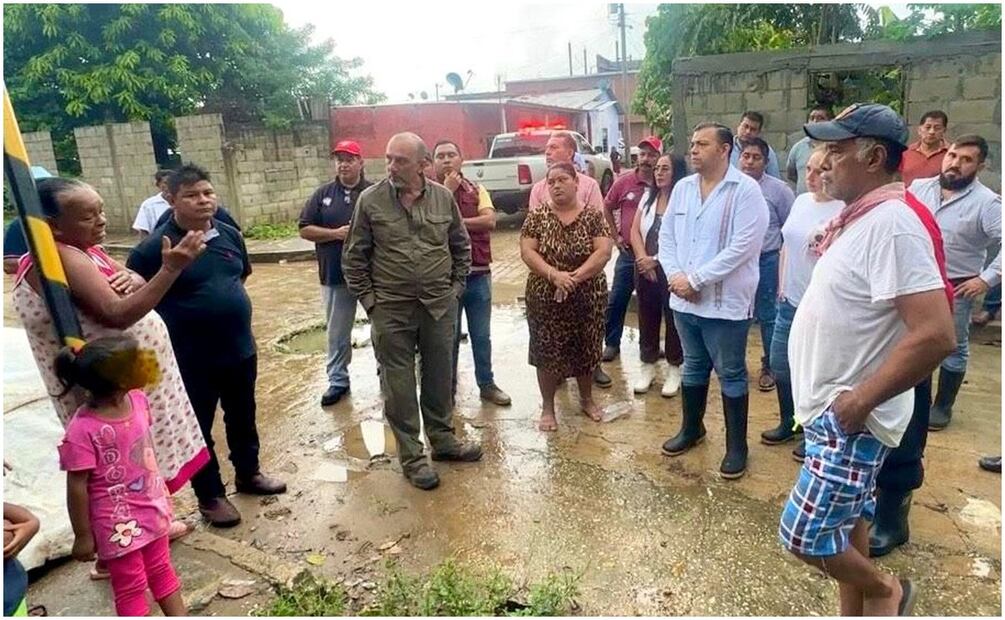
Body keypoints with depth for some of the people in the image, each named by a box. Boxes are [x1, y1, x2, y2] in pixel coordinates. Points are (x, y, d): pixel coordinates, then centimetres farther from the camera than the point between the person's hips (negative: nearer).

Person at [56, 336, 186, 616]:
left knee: (162, 570, 24)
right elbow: (77, 487, -20)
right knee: (131, 586, 13)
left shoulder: (137, 399, -10)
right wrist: (82, 535, -10)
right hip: (118, 522, -6)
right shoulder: (83, 430, -30)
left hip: (152, 507, 6)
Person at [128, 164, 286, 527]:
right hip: (191, 359, -5)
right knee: (198, 428, 10)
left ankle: (248, 473, 41)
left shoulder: (229, 235, 1)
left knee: (243, 418, 20)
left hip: (240, 348, 5)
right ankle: (210, 495, 27)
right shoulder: (155, 247, -16)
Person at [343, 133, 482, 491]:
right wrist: (368, 298, -3)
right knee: (399, 385, 6)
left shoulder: (443, 197, 2)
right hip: (390, 311, -2)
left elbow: (461, 246, 12)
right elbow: (354, 257, 1)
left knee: (440, 377, 15)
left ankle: (442, 439, 34)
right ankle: (411, 456, 20)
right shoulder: (370, 200, -4)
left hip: (440, 306, 2)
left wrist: (456, 287, 7)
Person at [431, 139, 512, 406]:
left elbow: (490, 221, -9)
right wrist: (448, 190, -14)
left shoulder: (477, 190, 7)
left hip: (479, 274, 3)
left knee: (482, 335, 12)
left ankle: (487, 384, 25)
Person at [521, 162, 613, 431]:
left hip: (587, 297, 0)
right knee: (546, 351, 5)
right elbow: (527, 252, -8)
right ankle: (548, 408, 21)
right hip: (545, 297, 0)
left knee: (586, 349, 12)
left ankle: (587, 399, 35)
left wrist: (576, 277, -22)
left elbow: (604, 252, -11)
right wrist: (554, 274, -23)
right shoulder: (537, 216, -1)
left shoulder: (593, 216, -2)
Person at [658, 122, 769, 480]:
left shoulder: (746, 189, -12)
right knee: (693, 367, 20)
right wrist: (674, 275, -8)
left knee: (731, 375, 8)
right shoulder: (682, 188, 7)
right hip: (684, 300, 6)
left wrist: (694, 279, -19)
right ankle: (691, 429, 38)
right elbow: (666, 235, 9)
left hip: (726, 301, -6)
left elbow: (742, 247, -20)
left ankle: (737, 446, 22)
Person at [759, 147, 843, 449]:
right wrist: (782, 285, 14)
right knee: (779, 365, 17)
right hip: (790, 301, 8)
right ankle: (789, 422, 37)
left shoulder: (844, 211, -16)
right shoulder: (801, 201, 7)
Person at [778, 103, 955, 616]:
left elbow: (935, 335, -29)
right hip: (830, 408, 9)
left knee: (804, 534, -1)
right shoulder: (859, 218, 8)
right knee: (847, 518, 21)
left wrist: (860, 401, -23)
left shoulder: (892, 224, -23)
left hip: (848, 416, -9)